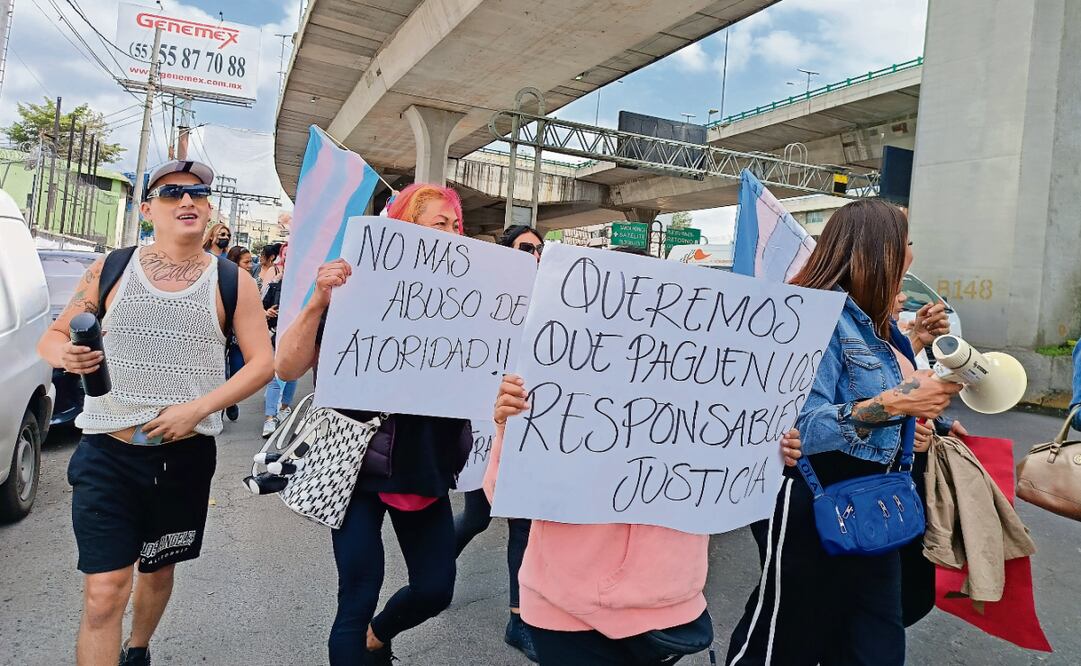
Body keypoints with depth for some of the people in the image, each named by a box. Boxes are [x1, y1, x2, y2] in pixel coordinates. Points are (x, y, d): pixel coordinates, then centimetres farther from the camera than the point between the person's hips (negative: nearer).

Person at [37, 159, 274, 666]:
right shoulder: (109, 270, 0)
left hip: (186, 455, 1)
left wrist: (197, 409, -16)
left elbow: (263, 363, -4)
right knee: (104, 593, -7)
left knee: (158, 570, 21)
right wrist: (66, 354, -17)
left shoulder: (232, 282, -2)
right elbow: (52, 336, 8)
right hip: (107, 452, -1)